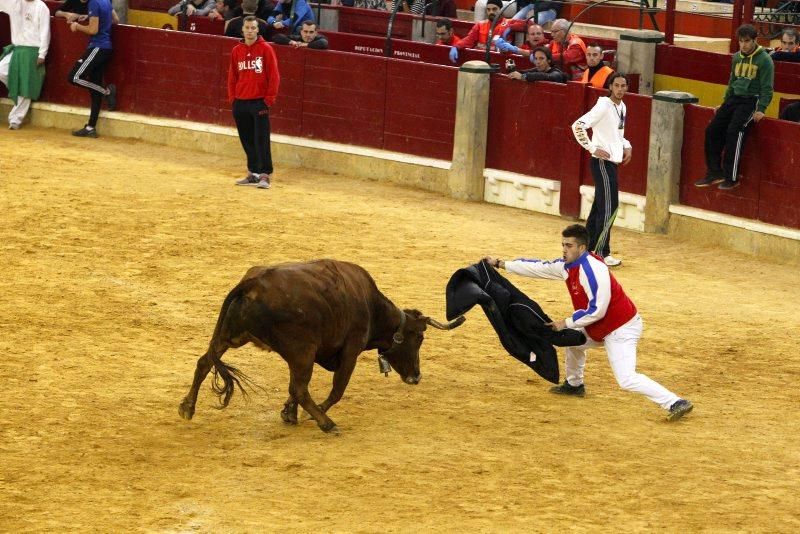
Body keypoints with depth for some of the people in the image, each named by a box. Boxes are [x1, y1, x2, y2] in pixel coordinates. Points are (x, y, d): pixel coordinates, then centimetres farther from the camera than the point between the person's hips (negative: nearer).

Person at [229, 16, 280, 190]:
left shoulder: (265, 49, -4)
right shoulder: (236, 51, 9)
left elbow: (274, 76, -5)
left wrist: (269, 98, -9)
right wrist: (232, 97, 8)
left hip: (259, 102, -5)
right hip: (240, 103, 5)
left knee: (261, 140, -7)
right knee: (247, 141, 9)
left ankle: (265, 175, -6)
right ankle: (252, 174, 18)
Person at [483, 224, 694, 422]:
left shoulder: (592, 270, -25)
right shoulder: (568, 265, 3)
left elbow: (597, 310, -26)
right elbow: (539, 268, 14)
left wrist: (566, 323, -18)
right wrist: (500, 264, 14)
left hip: (621, 328, -10)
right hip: (601, 329, 10)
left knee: (627, 380, -21)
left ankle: (675, 403, -24)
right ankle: (574, 385, 48)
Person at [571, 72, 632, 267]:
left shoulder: (622, 107, 11)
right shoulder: (603, 106, -16)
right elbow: (578, 126, -22)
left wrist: (626, 146, 10)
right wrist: (593, 148, -21)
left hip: (612, 162, 9)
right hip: (602, 162, -9)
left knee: (599, 207, 13)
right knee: (608, 207, -9)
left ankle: (588, 249, 21)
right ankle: (602, 253, -4)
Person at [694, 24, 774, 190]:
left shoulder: (764, 60, -8)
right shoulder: (737, 57, 11)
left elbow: (767, 88, -10)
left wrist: (761, 109, -19)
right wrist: (724, 104, 17)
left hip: (752, 101, -7)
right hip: (734, 98, 7)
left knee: (734, 131, -26)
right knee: (712, 130, -8)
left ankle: (732, 177, -20)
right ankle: (714, 172, 1)